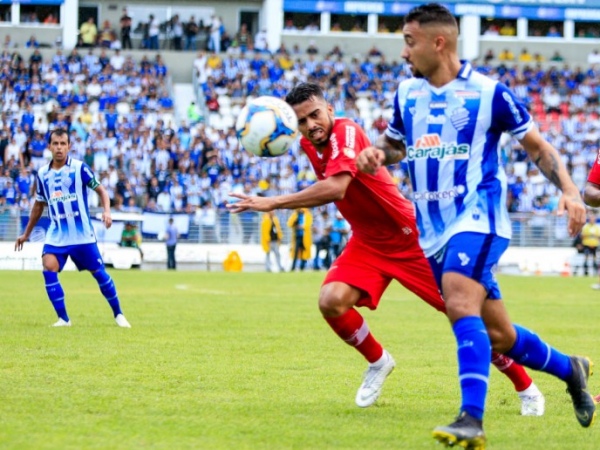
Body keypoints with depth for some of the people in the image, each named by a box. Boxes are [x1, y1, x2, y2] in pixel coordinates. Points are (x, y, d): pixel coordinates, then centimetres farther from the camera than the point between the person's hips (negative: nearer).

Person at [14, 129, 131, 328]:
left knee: (99, 273, 2)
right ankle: (63, 319, -6)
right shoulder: (42, 174, 4)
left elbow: (101, 190, -2)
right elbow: (39, 205, 17)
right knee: (48, 270, -16)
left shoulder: (80, 168, -7)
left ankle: (118, 315, 18)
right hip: (56, 235, 3)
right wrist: (26, 233, 22)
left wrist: (106, 211, -21)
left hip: (82, 234, -3)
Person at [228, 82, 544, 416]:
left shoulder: (345, 131, -25)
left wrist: (272, 203, -39)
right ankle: (378, 363, 9)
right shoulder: (309, 145, 1)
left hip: (409, 238, -6)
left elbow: (335, 189, -41)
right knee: (331, 300, -19)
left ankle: (526, 389, 13)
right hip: (367, 243, 7)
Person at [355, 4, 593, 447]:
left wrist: (568, 190, -13)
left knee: (460, 301, -30)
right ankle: (570, 369, 35)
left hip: (478, 216, -6)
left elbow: (536, 145, 1)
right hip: (433, 228, 6)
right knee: (497, 335, 10)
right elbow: (394, 142, 25)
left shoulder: (488, 92, -6)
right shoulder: (407, 93, 9)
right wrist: (376, 153, 1)